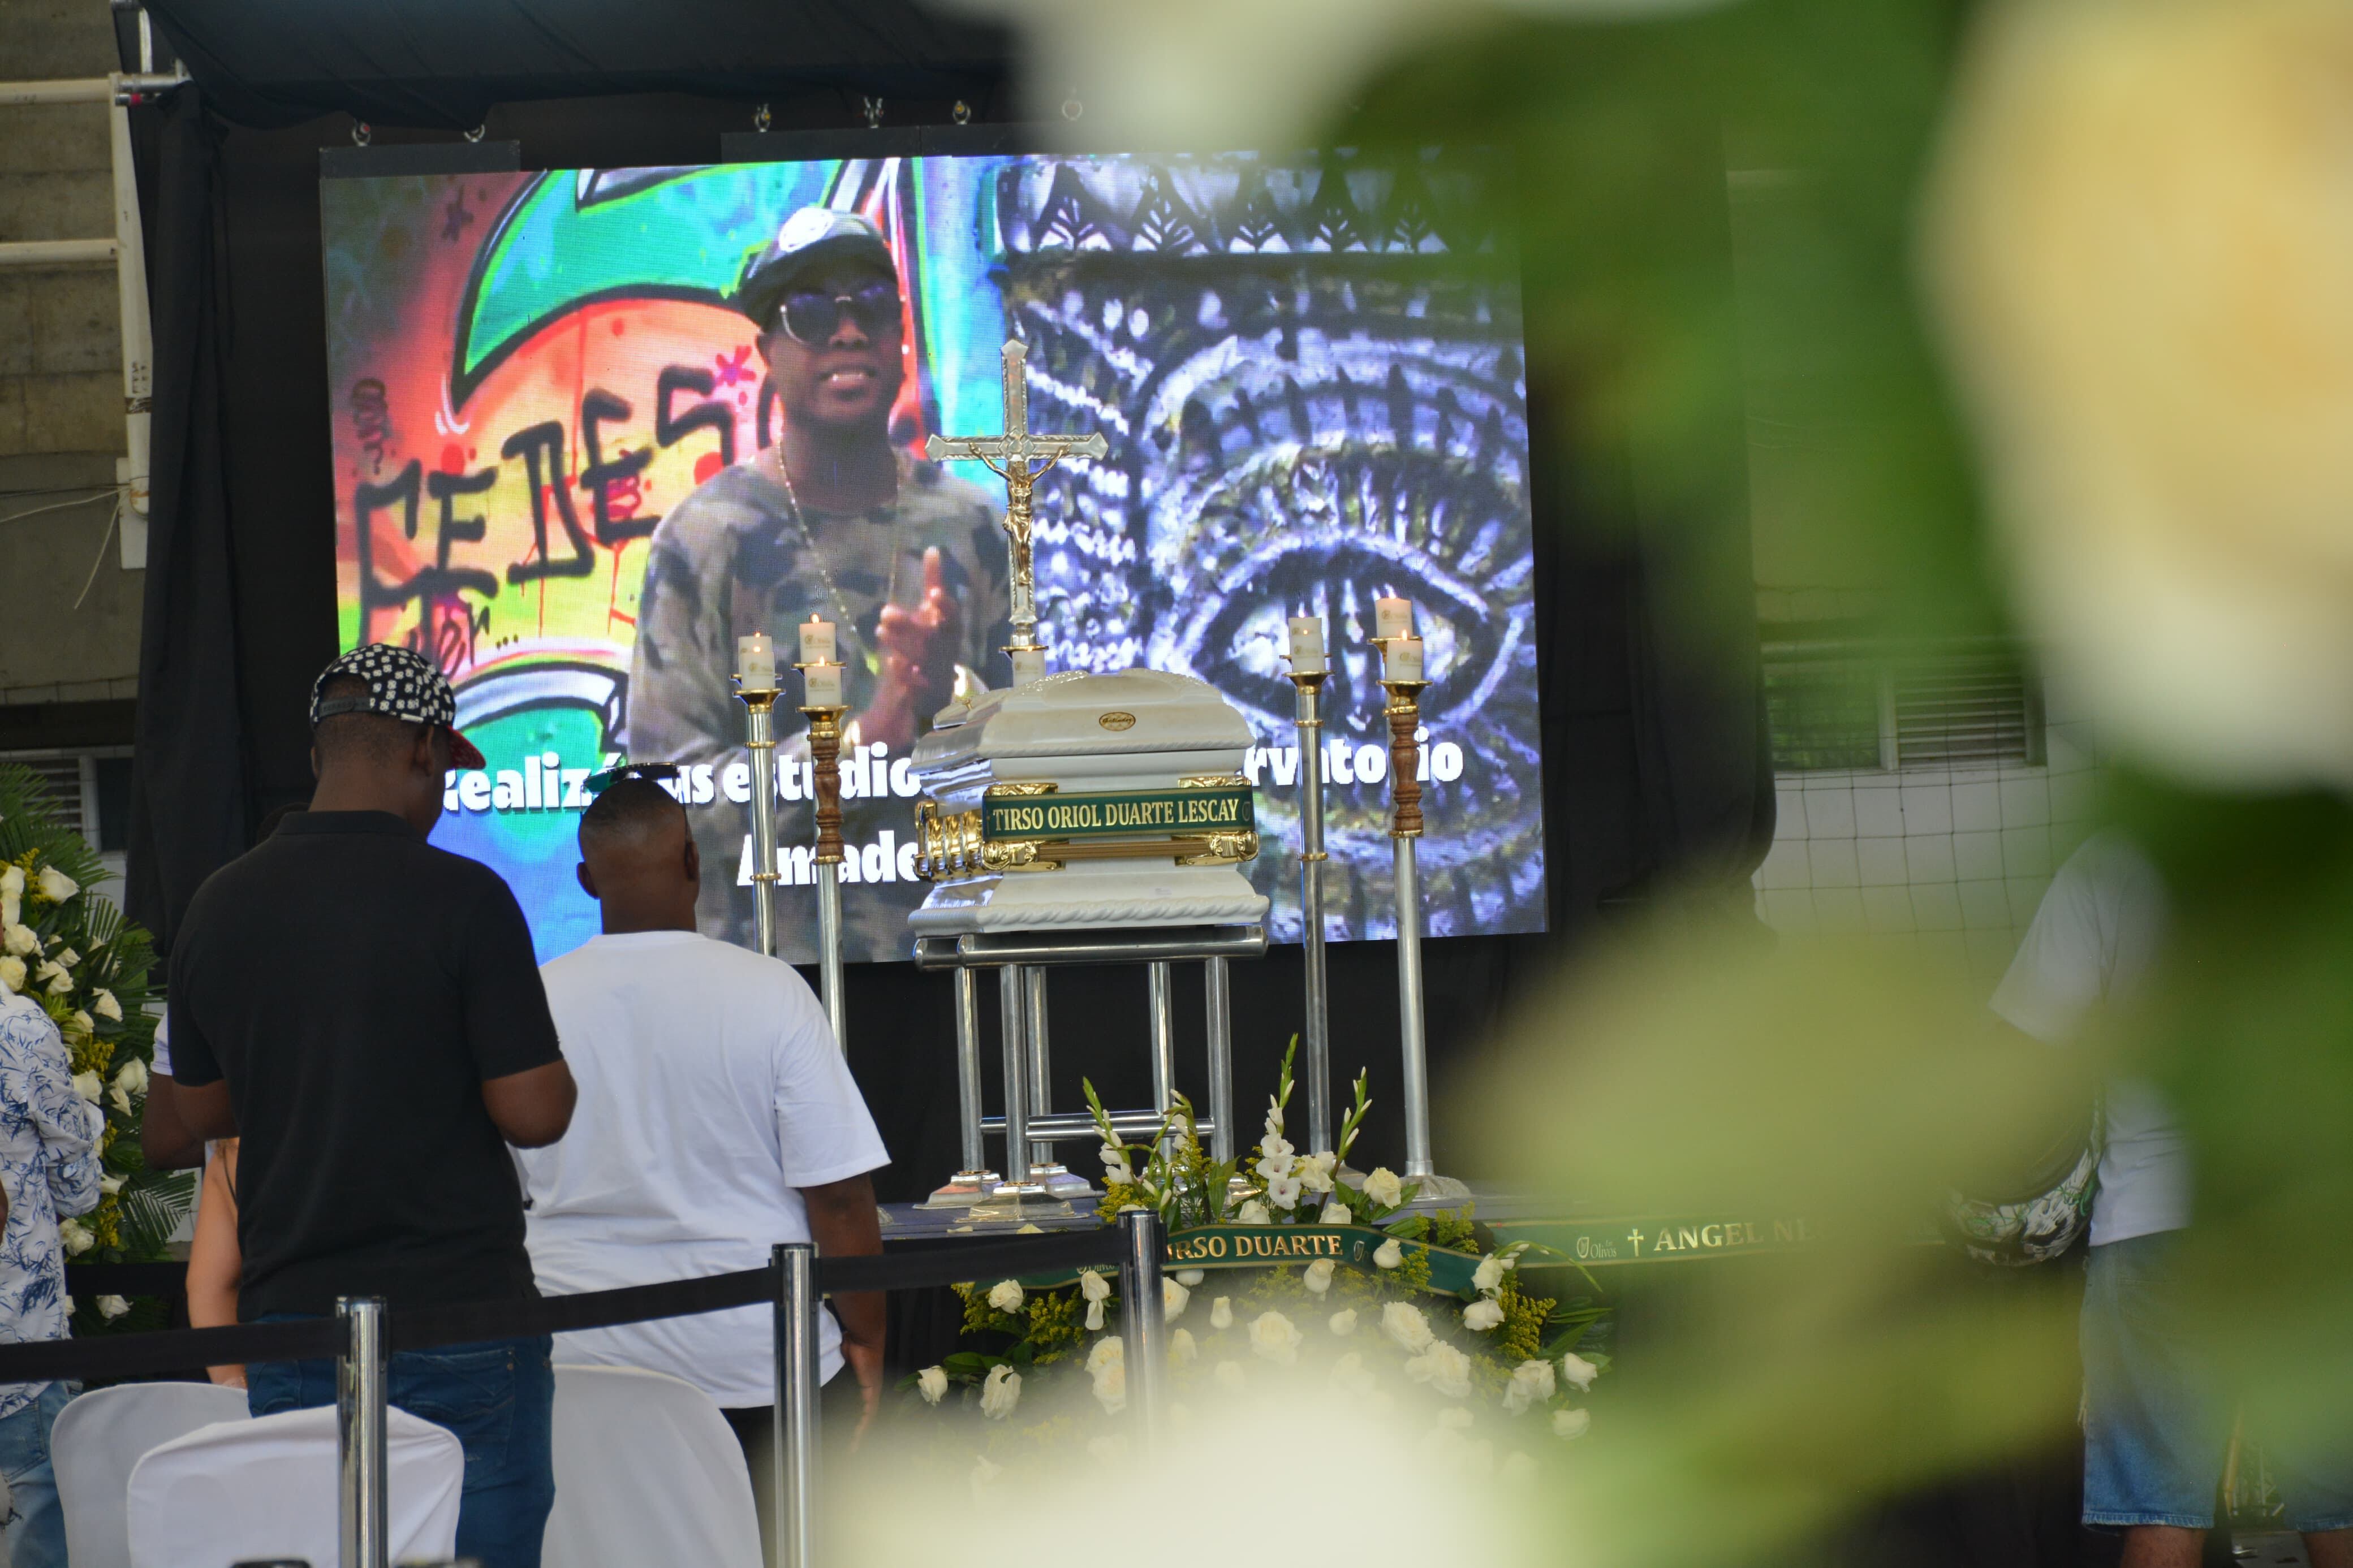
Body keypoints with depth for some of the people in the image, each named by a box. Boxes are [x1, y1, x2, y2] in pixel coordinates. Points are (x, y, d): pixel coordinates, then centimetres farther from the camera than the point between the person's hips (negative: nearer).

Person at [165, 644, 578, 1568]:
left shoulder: (219, 905, 4)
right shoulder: (462, 899, -12)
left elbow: (202, 1111, 14)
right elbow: (534, 1114, -13)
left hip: (288, 1321, 5)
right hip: (455, 1317, -5)